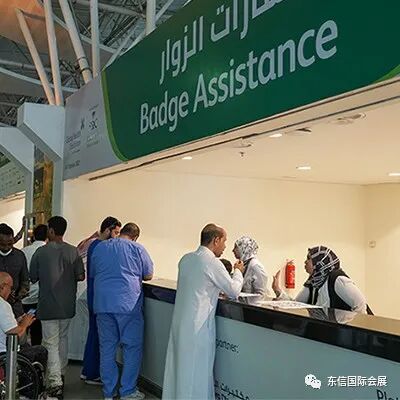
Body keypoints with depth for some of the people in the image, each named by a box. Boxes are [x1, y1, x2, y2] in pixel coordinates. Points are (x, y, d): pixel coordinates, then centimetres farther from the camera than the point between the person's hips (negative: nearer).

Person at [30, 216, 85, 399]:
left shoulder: (41, 252, -11)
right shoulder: (73, 251, -4)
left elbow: (33, 278, -4)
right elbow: (81, 276, -4)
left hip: (48, 305, -4)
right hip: (68, 305, 4)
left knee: (51, 343, 0)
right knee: (63, 338, 22)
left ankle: (55, 383, -7)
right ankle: (61, 373, 36)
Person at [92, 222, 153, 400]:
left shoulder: (100, 247, 10)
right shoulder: (137, 249, -2)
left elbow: (92, 273, 19)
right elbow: (148, 275, 6)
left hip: (102, 304, 4)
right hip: (128, 304, -4)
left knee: (107, 348, 11)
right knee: (132, 348, 7)